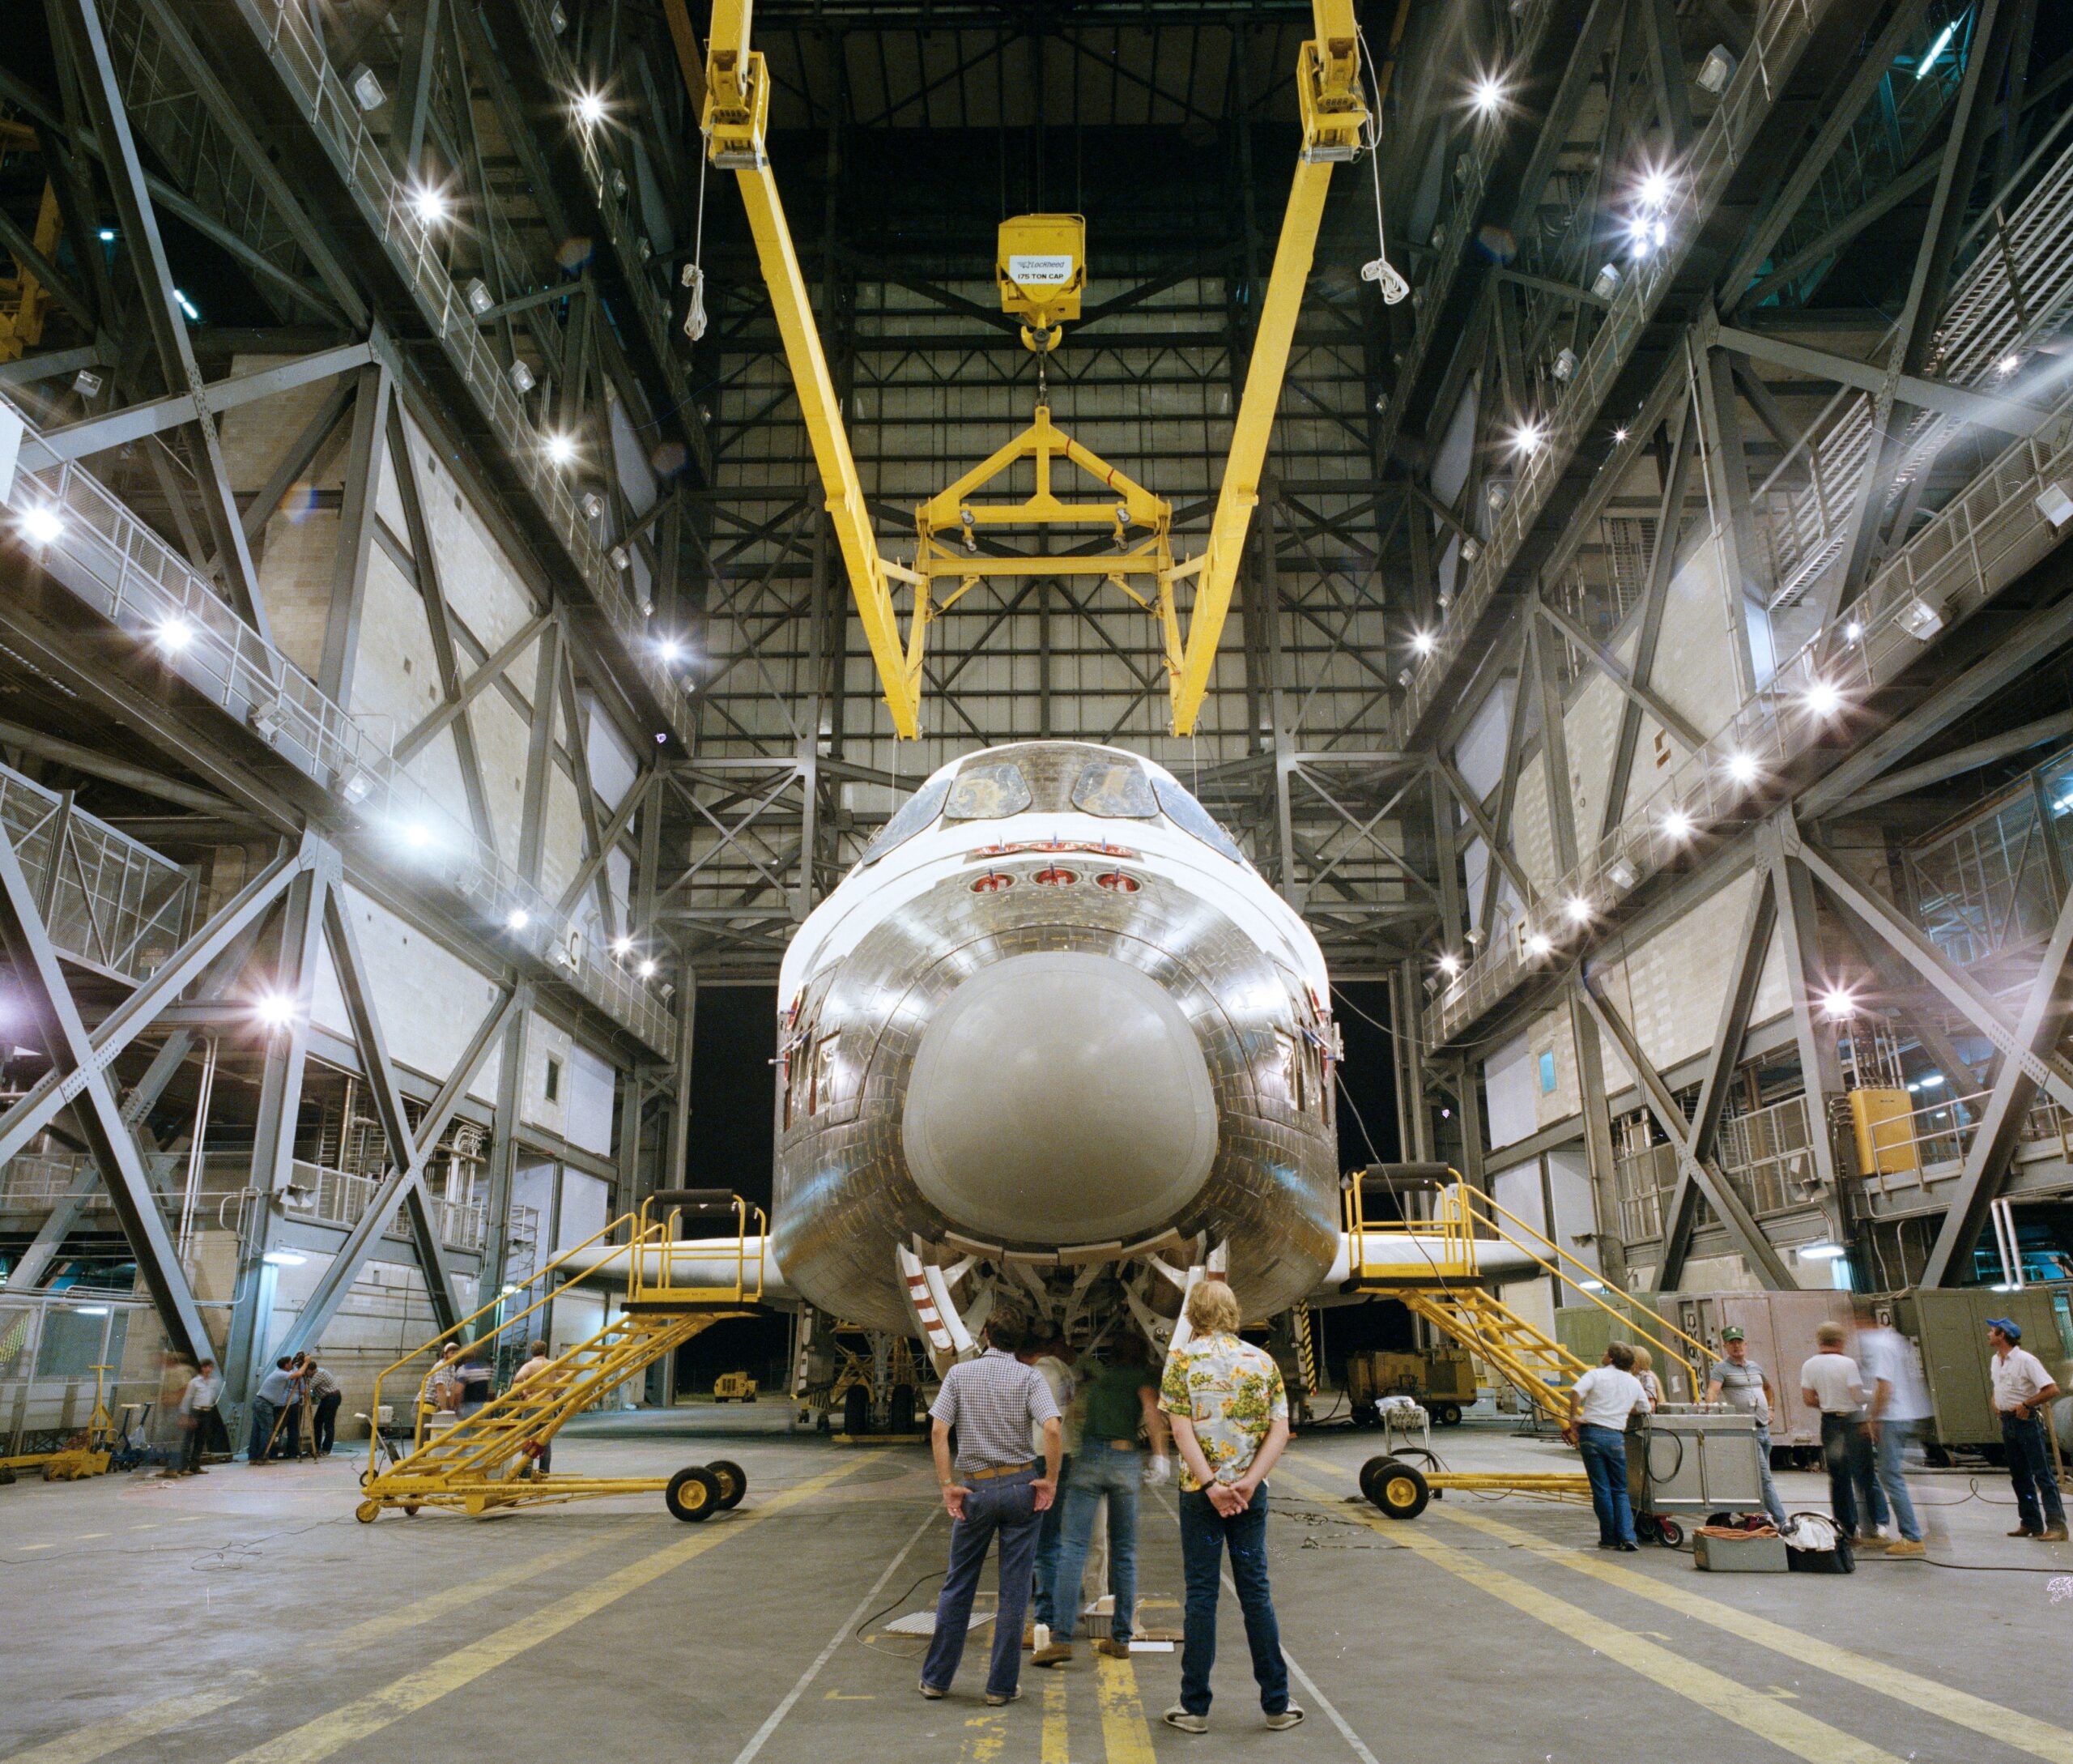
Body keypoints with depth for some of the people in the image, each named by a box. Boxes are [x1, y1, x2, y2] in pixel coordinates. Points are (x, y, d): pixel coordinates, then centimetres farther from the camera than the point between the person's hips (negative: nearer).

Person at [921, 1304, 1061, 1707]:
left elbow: (938, 1431, -7)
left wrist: (948, 1485, -4)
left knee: (958, 1586, 14)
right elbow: (1052, 1428, -18)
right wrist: (1050, 1479, -8)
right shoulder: (1029, 1377, -5)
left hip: (975, 1488, 1)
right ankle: (1001, 1685, 13)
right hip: (1020, 1485, -1)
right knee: (1013, 1590, 8)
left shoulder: (959, 1373, 0)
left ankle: (936, 1677, 21)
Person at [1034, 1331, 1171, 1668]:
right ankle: (1120, 1638, 15)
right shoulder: (1145, 1376, 12)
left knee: (1073, 1547, -4)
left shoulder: (1101, 1377, 25)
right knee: (1124, 1552, 11)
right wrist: (1159, 1456, -10)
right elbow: (1150, 1410, -7)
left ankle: (1062, 1638, -13)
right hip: (1127, 1460, -1)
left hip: (1090, 1454, 2)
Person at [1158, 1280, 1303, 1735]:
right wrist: (1248, 1481, -10)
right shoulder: (1262, 1360, 4)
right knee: (1256, 1592, 11)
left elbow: (1182, 1429, -13)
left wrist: (1210, 1484, -14)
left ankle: (1195, 1707, 11)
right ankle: (1277, 1704, 17)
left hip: (1200, 1491, -2)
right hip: (1251, 1491, 2)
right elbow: (1280, 1431, -3)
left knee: (1201, 1594, 4)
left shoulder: (1183, 1358, -4)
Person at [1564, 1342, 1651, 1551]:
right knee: (1620, 1490, 13)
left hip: (1591, 1434, -3)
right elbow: (1645, 1409, 22)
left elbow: (1576, 1391, -17)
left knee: (1601, 1489, 4)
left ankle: (1610, 1539, 10)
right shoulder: (1634, 1383, 11)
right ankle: (1627, 1535, -1)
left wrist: (1574, 1416, -5)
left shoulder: (1597, 1374, -1)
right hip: (1616, 1437, 3)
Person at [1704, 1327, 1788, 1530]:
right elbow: (1712, 1390, -19)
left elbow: (1768, 1387, 36)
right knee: (1765, 1478, -11)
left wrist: (1770, 1409, 24)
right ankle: (1781, 1522, -11)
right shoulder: (1722, 1368, -3)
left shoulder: (1755, 1367, 17)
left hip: (1764, 1429, 7)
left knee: (1759, 1478, 12)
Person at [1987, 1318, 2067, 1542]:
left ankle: (2056, 1526, -6)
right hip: (2007, 1422, 9)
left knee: (2042, 1475, -8)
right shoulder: (1996, 1361, 11)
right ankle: (2031, 1524, 18)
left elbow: (2052, 1390, -21)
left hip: (2027, 1421, -8)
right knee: (2019, 1476, 11)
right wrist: (1995, 1403, 11)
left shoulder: (2025, 1360, -16)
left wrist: (2026, 1405, -19)